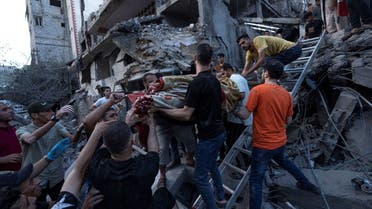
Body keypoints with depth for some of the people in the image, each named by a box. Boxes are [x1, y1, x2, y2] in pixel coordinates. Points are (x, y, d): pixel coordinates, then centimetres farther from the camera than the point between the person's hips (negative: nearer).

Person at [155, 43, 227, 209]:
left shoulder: (197, 83, -20)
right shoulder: (214, 80, 5)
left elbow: (186, 115, -22)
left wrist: (159, 109, -17)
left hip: (208, 136, -9)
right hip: (220, 132, 9)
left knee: (200, 177, 3)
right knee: (212, 165, 28)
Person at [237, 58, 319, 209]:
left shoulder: (257, 90, -17)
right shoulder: (286, 94, 2)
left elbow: (244, 115, -16)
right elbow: (288, 120, 9)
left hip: (263, 144, -7)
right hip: (280, 141, 7)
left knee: (255, 181, 4)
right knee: (284, 161, 37)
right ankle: (306, 184, 56)